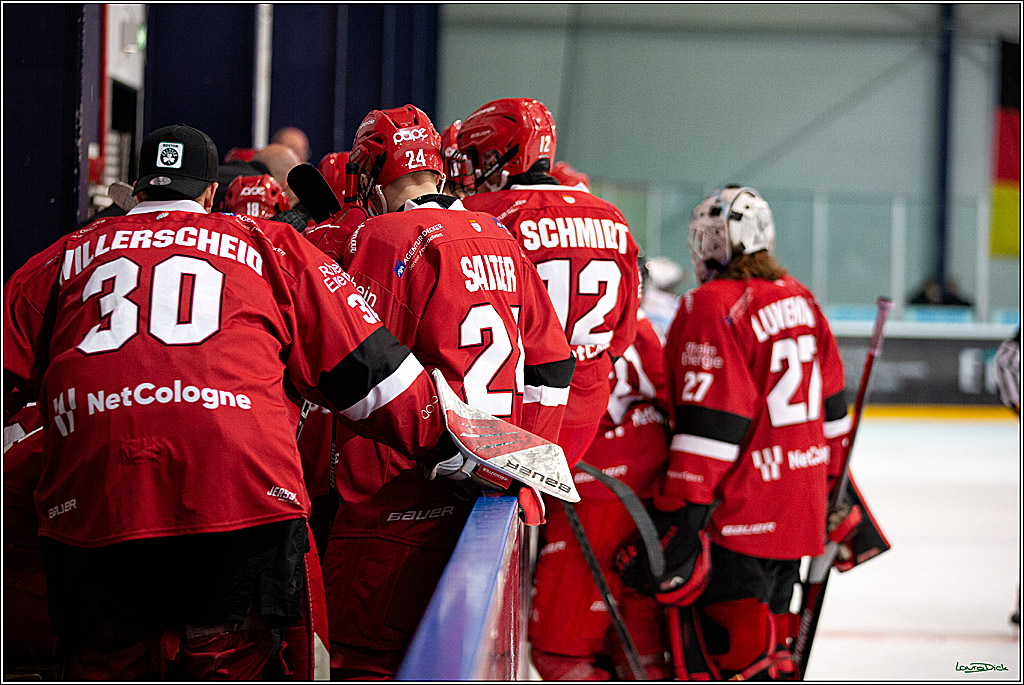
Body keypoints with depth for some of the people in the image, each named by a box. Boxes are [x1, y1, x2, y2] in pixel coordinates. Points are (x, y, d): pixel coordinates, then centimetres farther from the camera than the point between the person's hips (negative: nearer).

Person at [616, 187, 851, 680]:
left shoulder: (712, 307, -15)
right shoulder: (799, 299, 11)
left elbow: (709, 425, -20)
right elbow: (831, 408, 18)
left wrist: (678, 521, -20)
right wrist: (830, 483, 28)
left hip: (739, 515, -9)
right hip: (800, 506, 9)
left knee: (738, 656, -8)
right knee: (769, 636, 19)